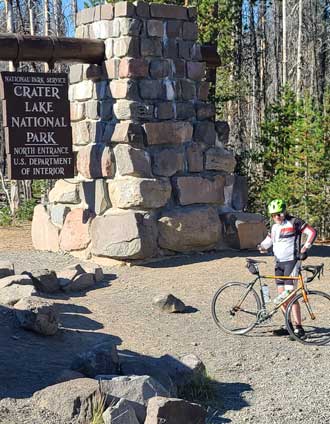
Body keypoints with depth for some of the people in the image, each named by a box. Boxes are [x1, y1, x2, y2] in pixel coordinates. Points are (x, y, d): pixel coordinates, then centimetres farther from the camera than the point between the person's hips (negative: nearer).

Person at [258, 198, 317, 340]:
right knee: (281, 295, 7)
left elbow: (312, 232, -11)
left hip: (291, 261, -8)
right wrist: (262, 246, 1)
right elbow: (269, 239, 24)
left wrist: (305, 248, -21)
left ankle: (298, 328, -13)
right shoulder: (274, 227, 15)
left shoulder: (294, 222, -7)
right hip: (279, 263, 8)